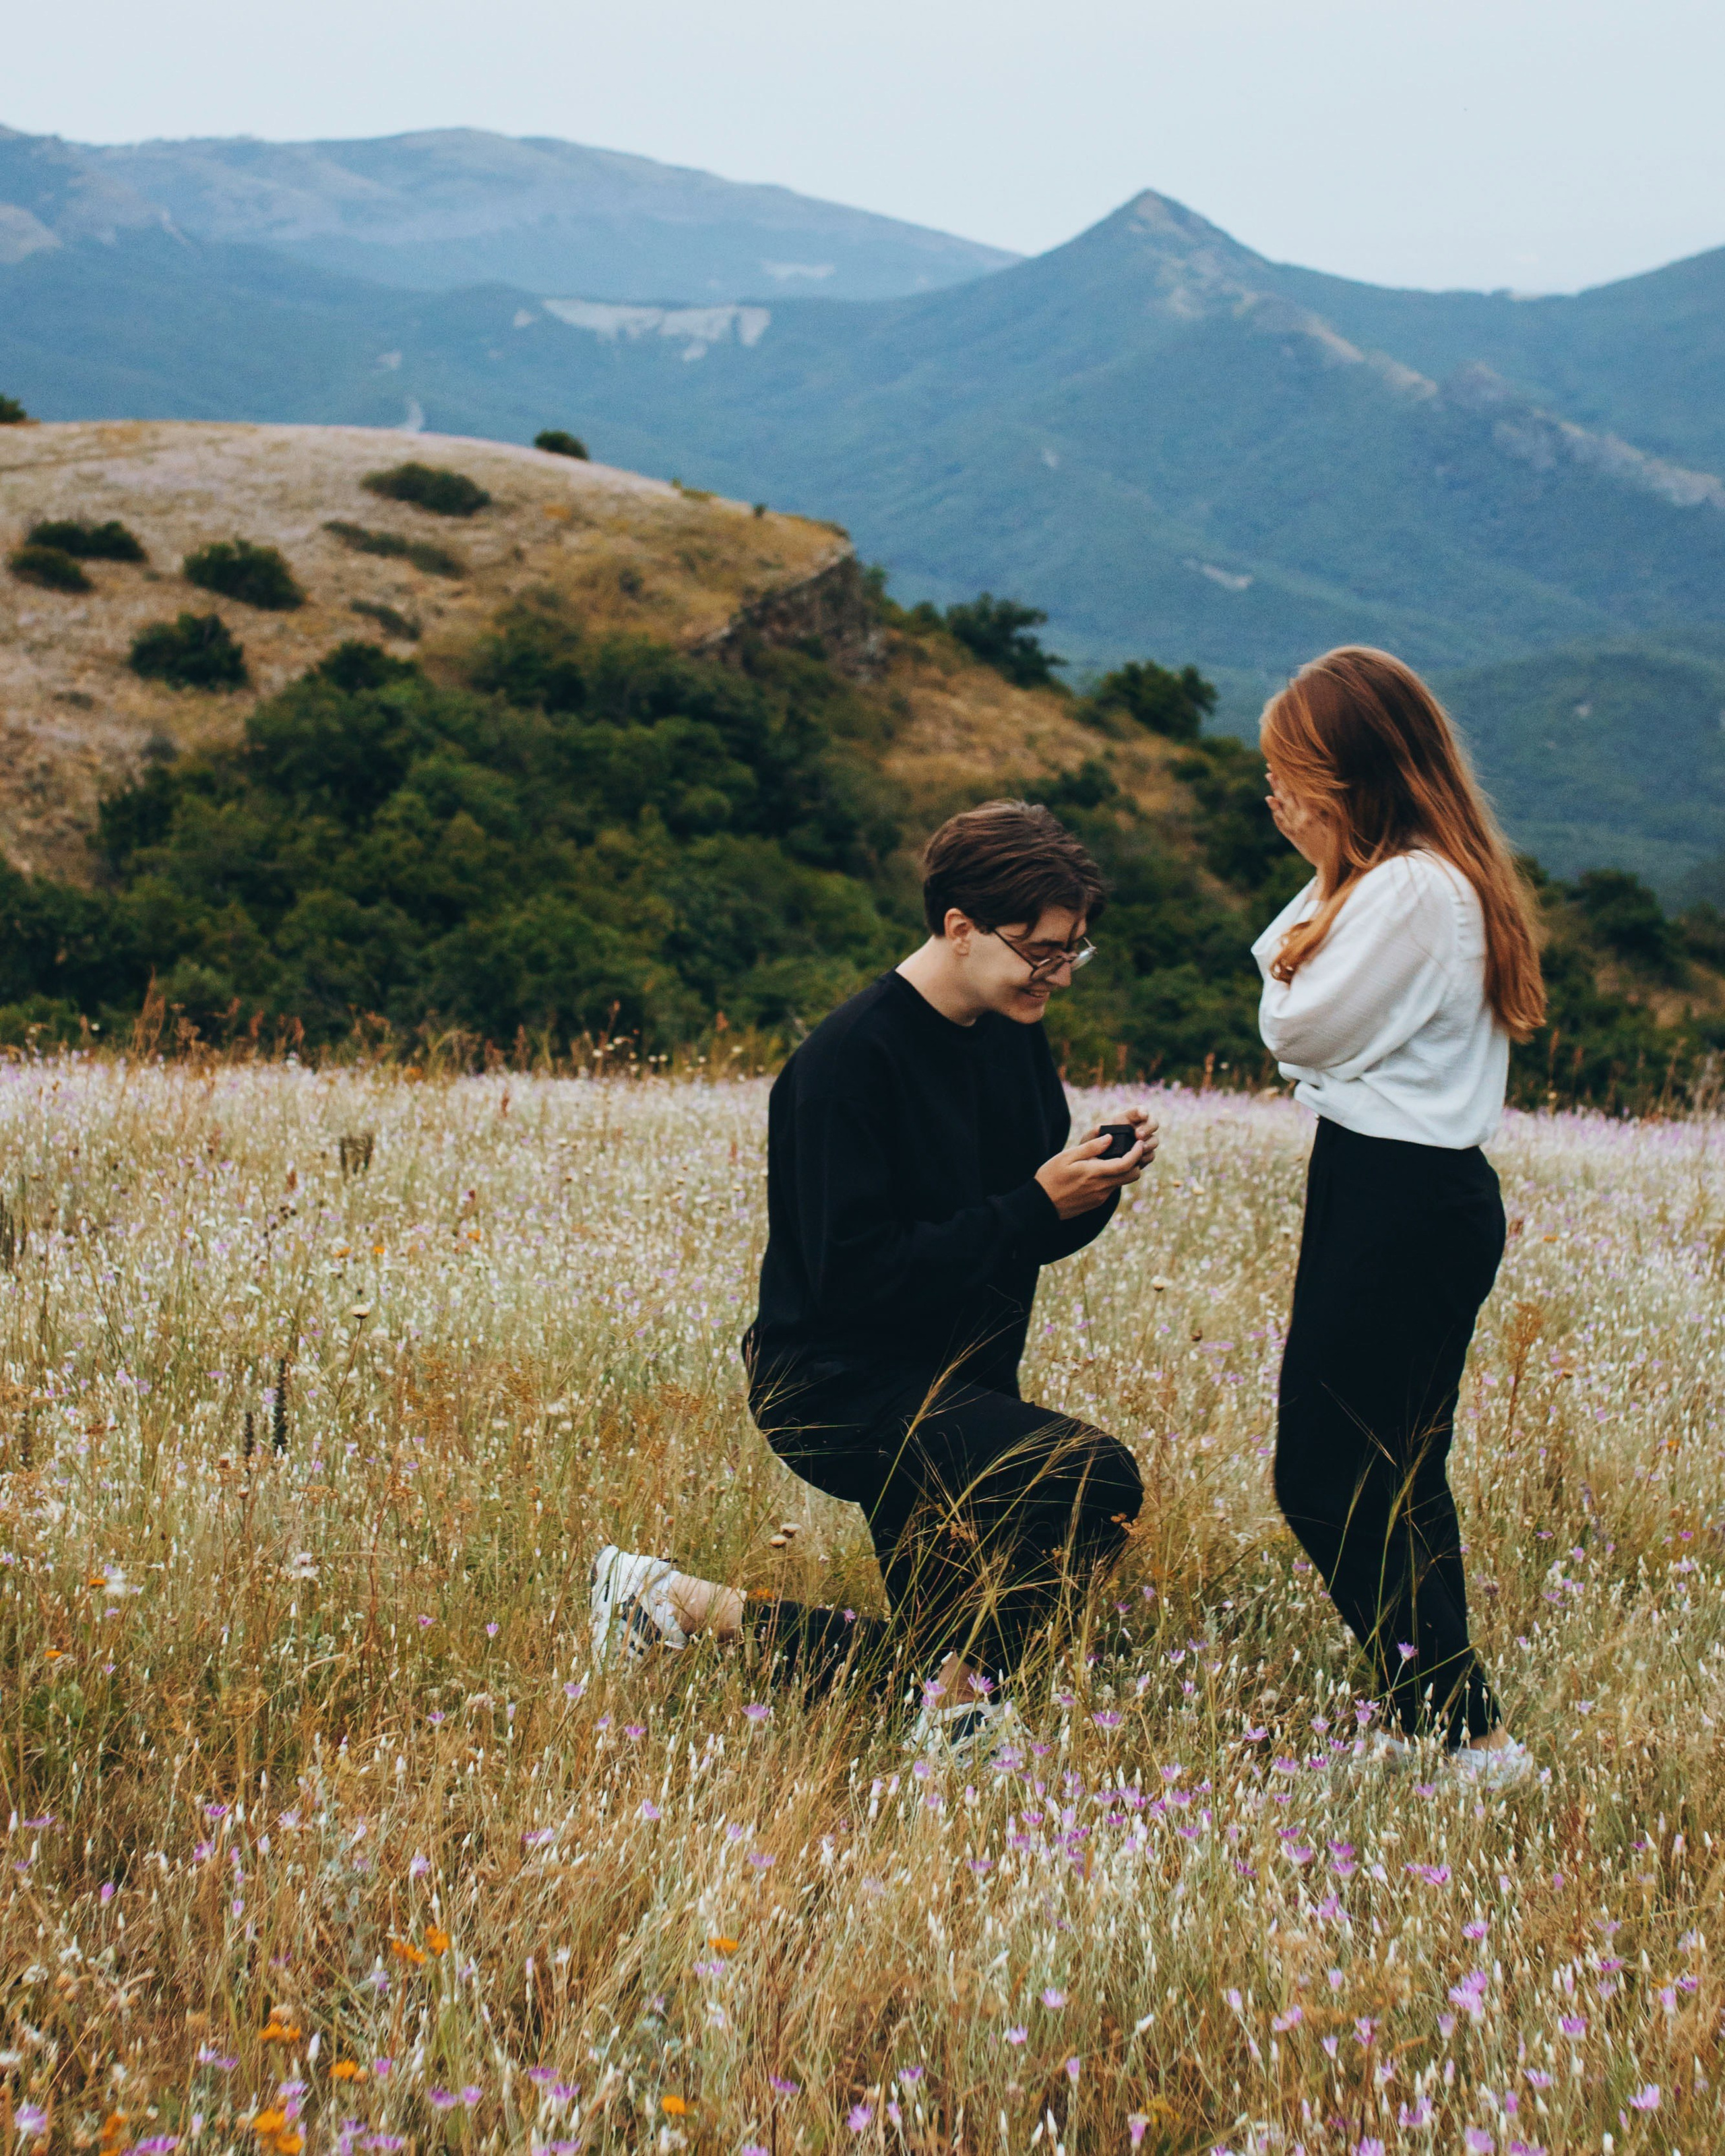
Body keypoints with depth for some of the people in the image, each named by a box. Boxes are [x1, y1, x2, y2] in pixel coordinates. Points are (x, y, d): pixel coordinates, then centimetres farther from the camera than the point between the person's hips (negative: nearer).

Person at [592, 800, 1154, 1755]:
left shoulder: (1013, 1036, 5)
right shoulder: (850, 1061, -21)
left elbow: (1030, 1237, 12)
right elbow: (854, 1274, -25)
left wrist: (1095, 1185, -10)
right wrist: (1035, 1206, -25)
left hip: (955, 1384, 9)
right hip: (840, 1389, -9)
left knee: (940, 1659, 13)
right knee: (1095, 1478, -28)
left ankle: (680, 1602, 22)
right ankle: (964, 1692, -9)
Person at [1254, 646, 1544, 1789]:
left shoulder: (1410, 889, -19)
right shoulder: (1440, 874, 13)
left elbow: (1300, 1025, -14)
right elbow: (1308, 1014, 16)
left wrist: (1325, 885, -5)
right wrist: (1327, 878, 8)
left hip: (1399, 1202, -11)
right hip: (1421, 1191, 11)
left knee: (1328, 1478, -5)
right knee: (1394, 1477, 16)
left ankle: (1470, 1730, -2)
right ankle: (1435, 1717, 25)